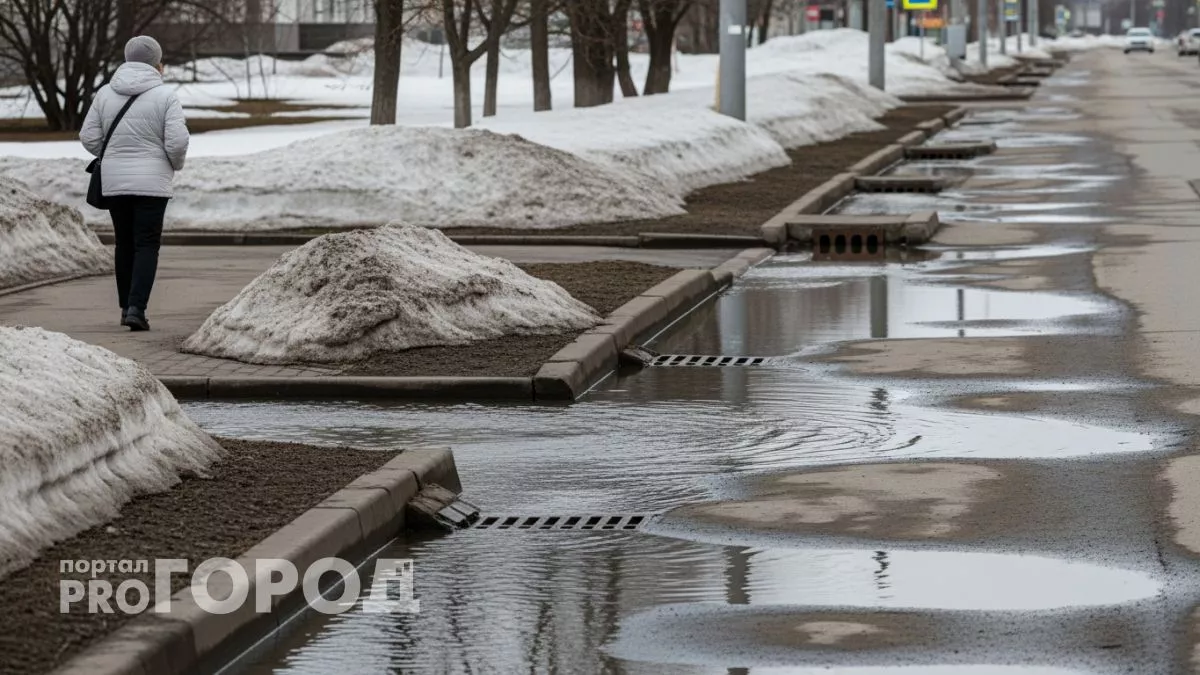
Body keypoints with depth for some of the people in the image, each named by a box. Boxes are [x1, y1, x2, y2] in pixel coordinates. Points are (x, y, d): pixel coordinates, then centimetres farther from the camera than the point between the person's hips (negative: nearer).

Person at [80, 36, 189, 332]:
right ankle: (136, 307, -13)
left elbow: (89, 137, 2)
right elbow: (177, 141, -14)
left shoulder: (106, 93, 2)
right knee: (147, 245, 0)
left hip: (114, 182, 4)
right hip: (152, 182, -4)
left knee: (125, 243, 16)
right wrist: (176, 163, 7)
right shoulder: (165, 96, -8)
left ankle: (127, 306, 21)